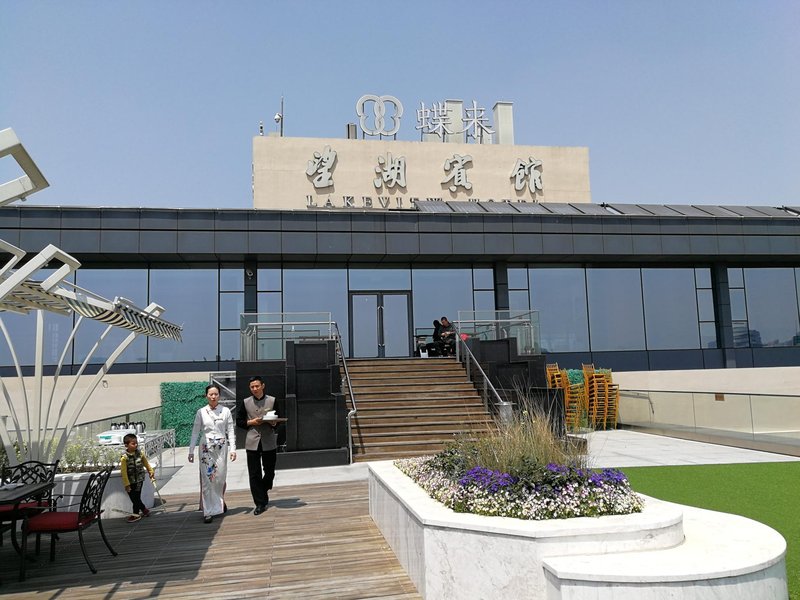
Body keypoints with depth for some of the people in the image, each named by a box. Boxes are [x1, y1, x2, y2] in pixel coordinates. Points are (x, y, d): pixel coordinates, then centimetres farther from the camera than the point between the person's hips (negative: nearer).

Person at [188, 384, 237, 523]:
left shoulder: (226, 411, 2)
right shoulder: (201, 412, 2)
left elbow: (230, 431, 2)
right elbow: (195, 432, 5)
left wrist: (232, 449, -5)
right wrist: (191, 451, 1)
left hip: (221, 448, 0)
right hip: (206, 448, 0)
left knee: (220, 478, 2)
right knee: (207, 478, -3)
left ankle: (220, 501, 31)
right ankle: (209, 511, 4)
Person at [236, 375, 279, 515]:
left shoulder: (272, 401, 4)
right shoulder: (245, 402, 6)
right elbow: (239, 421, 8)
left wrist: (274, 423, -15)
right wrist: (251, 422, -9)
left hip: (269, 442, 0)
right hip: (252, 442, 0)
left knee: (269, 471, 8)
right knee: (254, 474, -2)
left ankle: (263, 492, 35)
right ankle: (260, 503, 5)